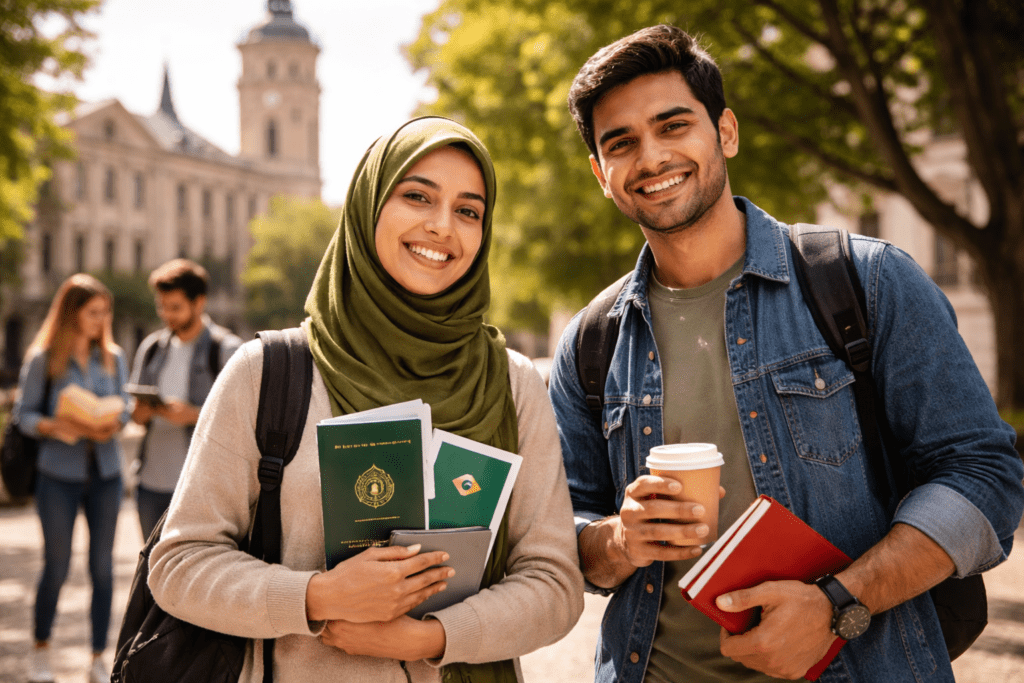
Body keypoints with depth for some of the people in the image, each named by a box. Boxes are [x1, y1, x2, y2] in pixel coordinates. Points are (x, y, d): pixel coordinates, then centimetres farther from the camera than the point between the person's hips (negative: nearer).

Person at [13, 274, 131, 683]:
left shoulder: (113, 357, 5)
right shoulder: (43, 358, -4)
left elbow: (124, 408, 8)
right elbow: (24, 413, -2)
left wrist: (113, 425, -14)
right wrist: (55, 426, -21)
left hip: (105, 472, 3)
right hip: (60, 472, -3)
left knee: (103, 567, 5)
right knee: (56, 566, 6)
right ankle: (41, 649, 29)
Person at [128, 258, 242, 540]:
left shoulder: (226, 350, -3)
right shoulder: (151, 347, 15)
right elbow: (135, 410, 21)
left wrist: (192, 415, -20)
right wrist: (139, 412, -3)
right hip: (151, 482, 6)